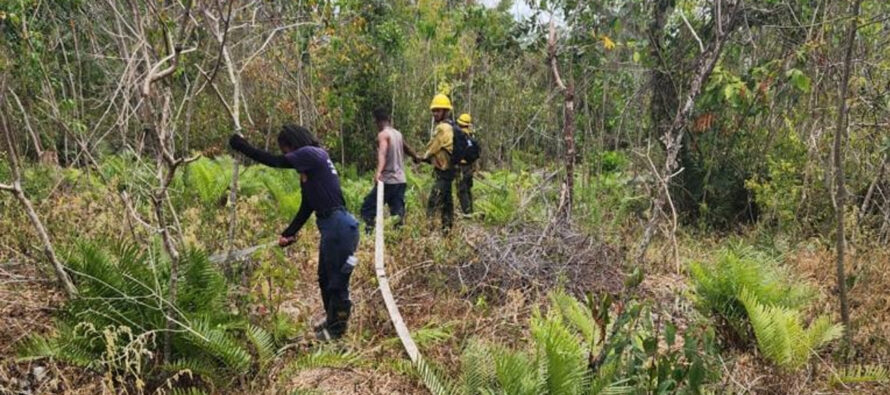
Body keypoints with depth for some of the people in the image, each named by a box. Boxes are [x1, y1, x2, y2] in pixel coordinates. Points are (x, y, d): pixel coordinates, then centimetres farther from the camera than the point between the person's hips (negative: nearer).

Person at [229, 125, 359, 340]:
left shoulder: (312, 153, -11)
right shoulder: (307, 169, 16)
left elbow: (276, 162, -15)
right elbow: (307, 207, 18)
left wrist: (243, 147, -7)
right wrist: (290, 233, 14)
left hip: (339, 226, -10)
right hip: (331, 226, 10)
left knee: (337, 281, 2)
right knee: (325, 279, 21)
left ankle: (337, 329, 15)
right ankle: (332, 323, 37)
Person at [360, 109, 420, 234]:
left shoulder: (383, 134, -9)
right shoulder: (398, 134, 15)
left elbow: (382, 153, -28)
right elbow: (406, 148, 36)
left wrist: (378, 171, -44)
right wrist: (415, 157, 56)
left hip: (387, 180, -7)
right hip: (400, 180, 7)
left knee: (367, 209, -2)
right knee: (398, 213, 7)